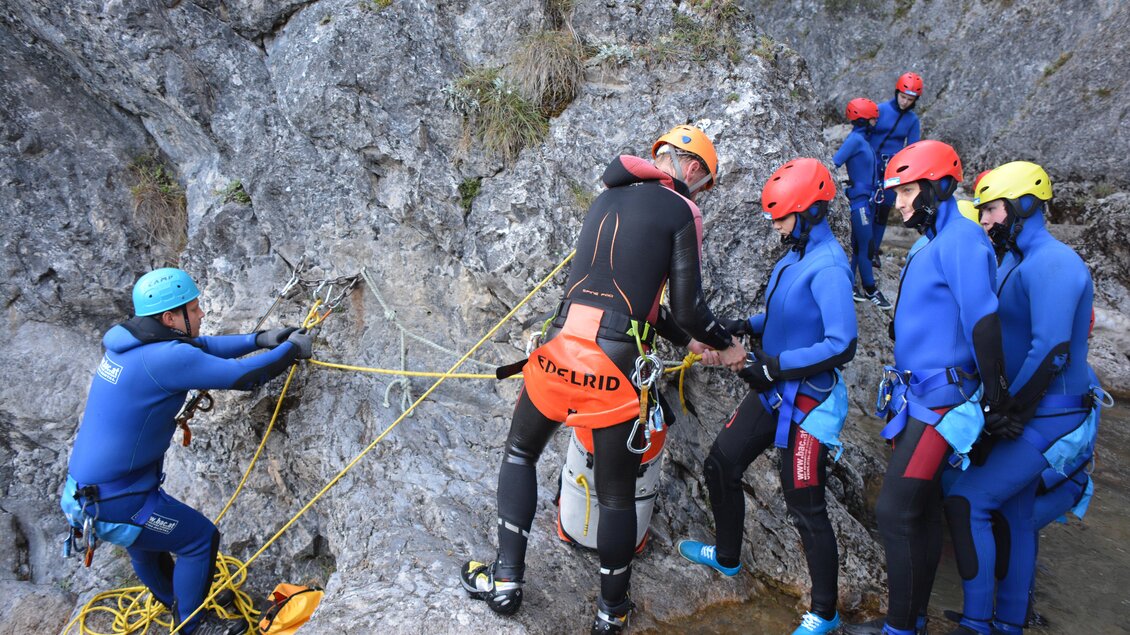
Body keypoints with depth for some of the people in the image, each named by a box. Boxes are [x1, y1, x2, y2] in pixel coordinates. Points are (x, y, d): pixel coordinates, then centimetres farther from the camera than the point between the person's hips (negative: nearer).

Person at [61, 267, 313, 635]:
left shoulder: (130, 342, 1)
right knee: (201, 538, 8)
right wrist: (292, 349, -8)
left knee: (144, 536, 33)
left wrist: (259, 339, 8)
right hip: (114, 505, -9)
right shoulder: (164, 358, -26)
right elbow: (244, 376, -23)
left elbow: (202, 347, 14)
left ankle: (170, 601, 58)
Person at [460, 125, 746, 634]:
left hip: (559, 352, 4)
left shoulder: (609, 198, 18)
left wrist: (690, 339, 30)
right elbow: (688, 310, -3)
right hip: (615, 369, -4)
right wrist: (724, 345, 18)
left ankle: (505, 581, 24)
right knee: (616, 495, 14)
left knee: (520, 453, 27)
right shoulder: (682, 212, 1)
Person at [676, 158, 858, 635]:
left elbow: (841, 344, -27)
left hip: (806, 403, -9)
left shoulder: (827, 267, -21)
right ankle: (726, 556, 41)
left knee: (805, 506, 1)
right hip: (773, 394, 9)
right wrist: (745, 327, 0)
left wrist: (773, 366, -26)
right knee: (720, 465, 18)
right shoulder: (795, 256, 6)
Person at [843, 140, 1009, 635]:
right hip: (918, 397, 10)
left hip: (940, 404, -10)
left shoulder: (961, 240, -16)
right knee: (921, 510, 15)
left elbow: (983, 321, -21)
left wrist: (995, 398, -17)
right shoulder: (931, 242, 15)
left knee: (895, 511, -7)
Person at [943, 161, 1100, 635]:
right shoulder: (1015, 261, 10)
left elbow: (1051, 350, -27)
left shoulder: (1052, 263, -20)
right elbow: (1003, 337, 13)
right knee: (1012, 513, 16)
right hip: (1024, 413, 10)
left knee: (966, 503, -10)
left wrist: (1011, 414, -21)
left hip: (1046, 419, -10)